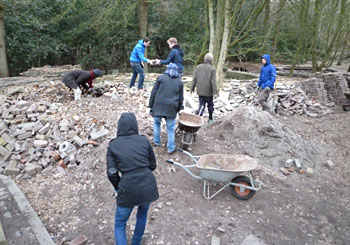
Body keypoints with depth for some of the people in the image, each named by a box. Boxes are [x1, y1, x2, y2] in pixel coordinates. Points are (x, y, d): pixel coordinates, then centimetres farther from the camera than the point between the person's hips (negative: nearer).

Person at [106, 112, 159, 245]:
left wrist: (118, 188, 11)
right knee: (142, 214, 31)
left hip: (128, 189, -2)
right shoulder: (144, 140, 1)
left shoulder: (113, 145, -2)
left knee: (119, 224, 19)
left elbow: (111, 172, -6)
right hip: (148, 186, 3)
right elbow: (152, 165, 6)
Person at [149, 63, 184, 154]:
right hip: (171, 108, 1)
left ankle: (156, 141, 30)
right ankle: (171, 148, 13)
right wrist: (178, 109, 23)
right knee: (170, 127, 7)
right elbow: (180, 98, 13)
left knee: (156, 123, 19)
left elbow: (153, 93, 1)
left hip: (158, 105, -1)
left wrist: (151, 105, 7)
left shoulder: (161, 78, 4)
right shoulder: (179, 82, 11)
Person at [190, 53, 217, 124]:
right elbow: (213, 81, -14)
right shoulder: (212, 69, -10)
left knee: (201, 105, 7)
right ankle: (210, 119, 30)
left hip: (200, 91, 3)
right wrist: (215, 91, -11)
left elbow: (194, 79, 6)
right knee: (210, 105, 15)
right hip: (208, 92, -3)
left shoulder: (198, 67, 4)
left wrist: (192, 88, 15)